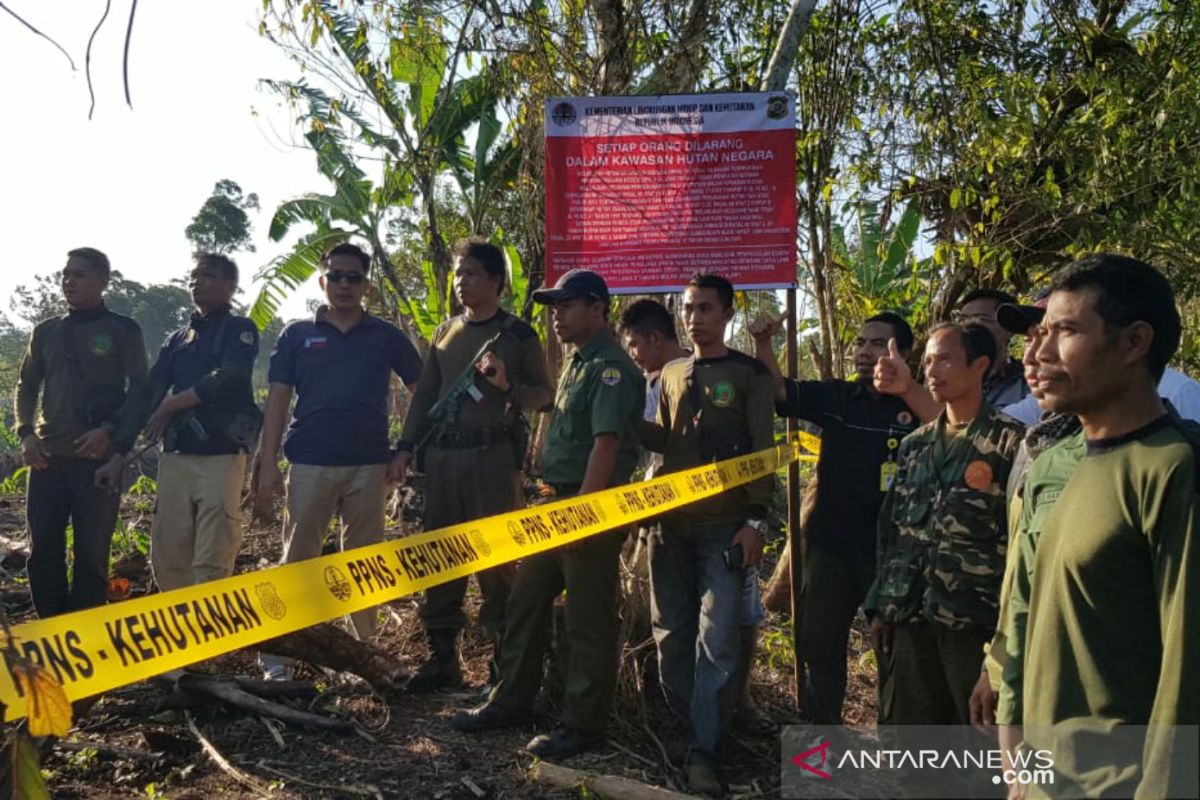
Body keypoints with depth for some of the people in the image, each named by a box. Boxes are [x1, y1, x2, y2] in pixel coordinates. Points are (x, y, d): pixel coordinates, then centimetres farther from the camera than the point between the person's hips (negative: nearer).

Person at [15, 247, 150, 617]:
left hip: (98, 458, -4)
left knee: (91, 552, 1)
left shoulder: (123, 330, 1)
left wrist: (111, 433, -15)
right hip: (47, 457, 4)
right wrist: (26, 433, 1)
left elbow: (140, 392, -2)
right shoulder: (46, 331, 13)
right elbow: (26, 386, 17)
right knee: (43, 549, 6)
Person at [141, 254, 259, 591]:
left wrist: (172, 404, -6)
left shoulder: (239, 330, 6)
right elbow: (151, 390, 11)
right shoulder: (176, 340, 22)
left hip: (220, 456, -6)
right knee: (166, 554, 6)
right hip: (174, 456, 6)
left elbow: (230, 379, -12)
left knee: (211, 561, -7)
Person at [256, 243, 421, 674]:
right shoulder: (297, 334, 6)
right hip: (309, 463, 0)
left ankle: (365, 648, 20)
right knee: (298, 558, 5)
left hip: (370, 465, 1)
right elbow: (277, 400, 4)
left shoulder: (386, 336, 6)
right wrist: (268, 464, -4)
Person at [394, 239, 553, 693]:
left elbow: (545, 396, 0)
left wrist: (508, 386, -18)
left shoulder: (518, 334, 2)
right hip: (442, 455, 5)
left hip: (493, 456, -5)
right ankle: (442, 656, 18)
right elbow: (425, 394, 17)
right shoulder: (445, 333, 16)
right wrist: (406, 444, 9)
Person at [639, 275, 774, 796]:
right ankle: (694, 728, 25)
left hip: (724, 528, -4)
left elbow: (763, 452, -4)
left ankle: (704, 752, 2)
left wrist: (755, 521, -12)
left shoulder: (750, 375, 0)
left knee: (716, 641, -5)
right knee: (671, 634, 9)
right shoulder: (670, 375, 13)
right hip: (673, 524, 5)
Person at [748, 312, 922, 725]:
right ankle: (822, 727, 33)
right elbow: (779, 391, -7)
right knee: (819, 641, 14)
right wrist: (763, 344, -21)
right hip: (830, 541, 4)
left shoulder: (915, 405, -6)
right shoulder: (834, 396, 4)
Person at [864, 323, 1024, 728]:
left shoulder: (1010, 441, -5)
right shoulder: (915, 444, 12)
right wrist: (881, 606, 11)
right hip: (911, 616, 6)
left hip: (976, 618, -5)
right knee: (907, 724, 13)